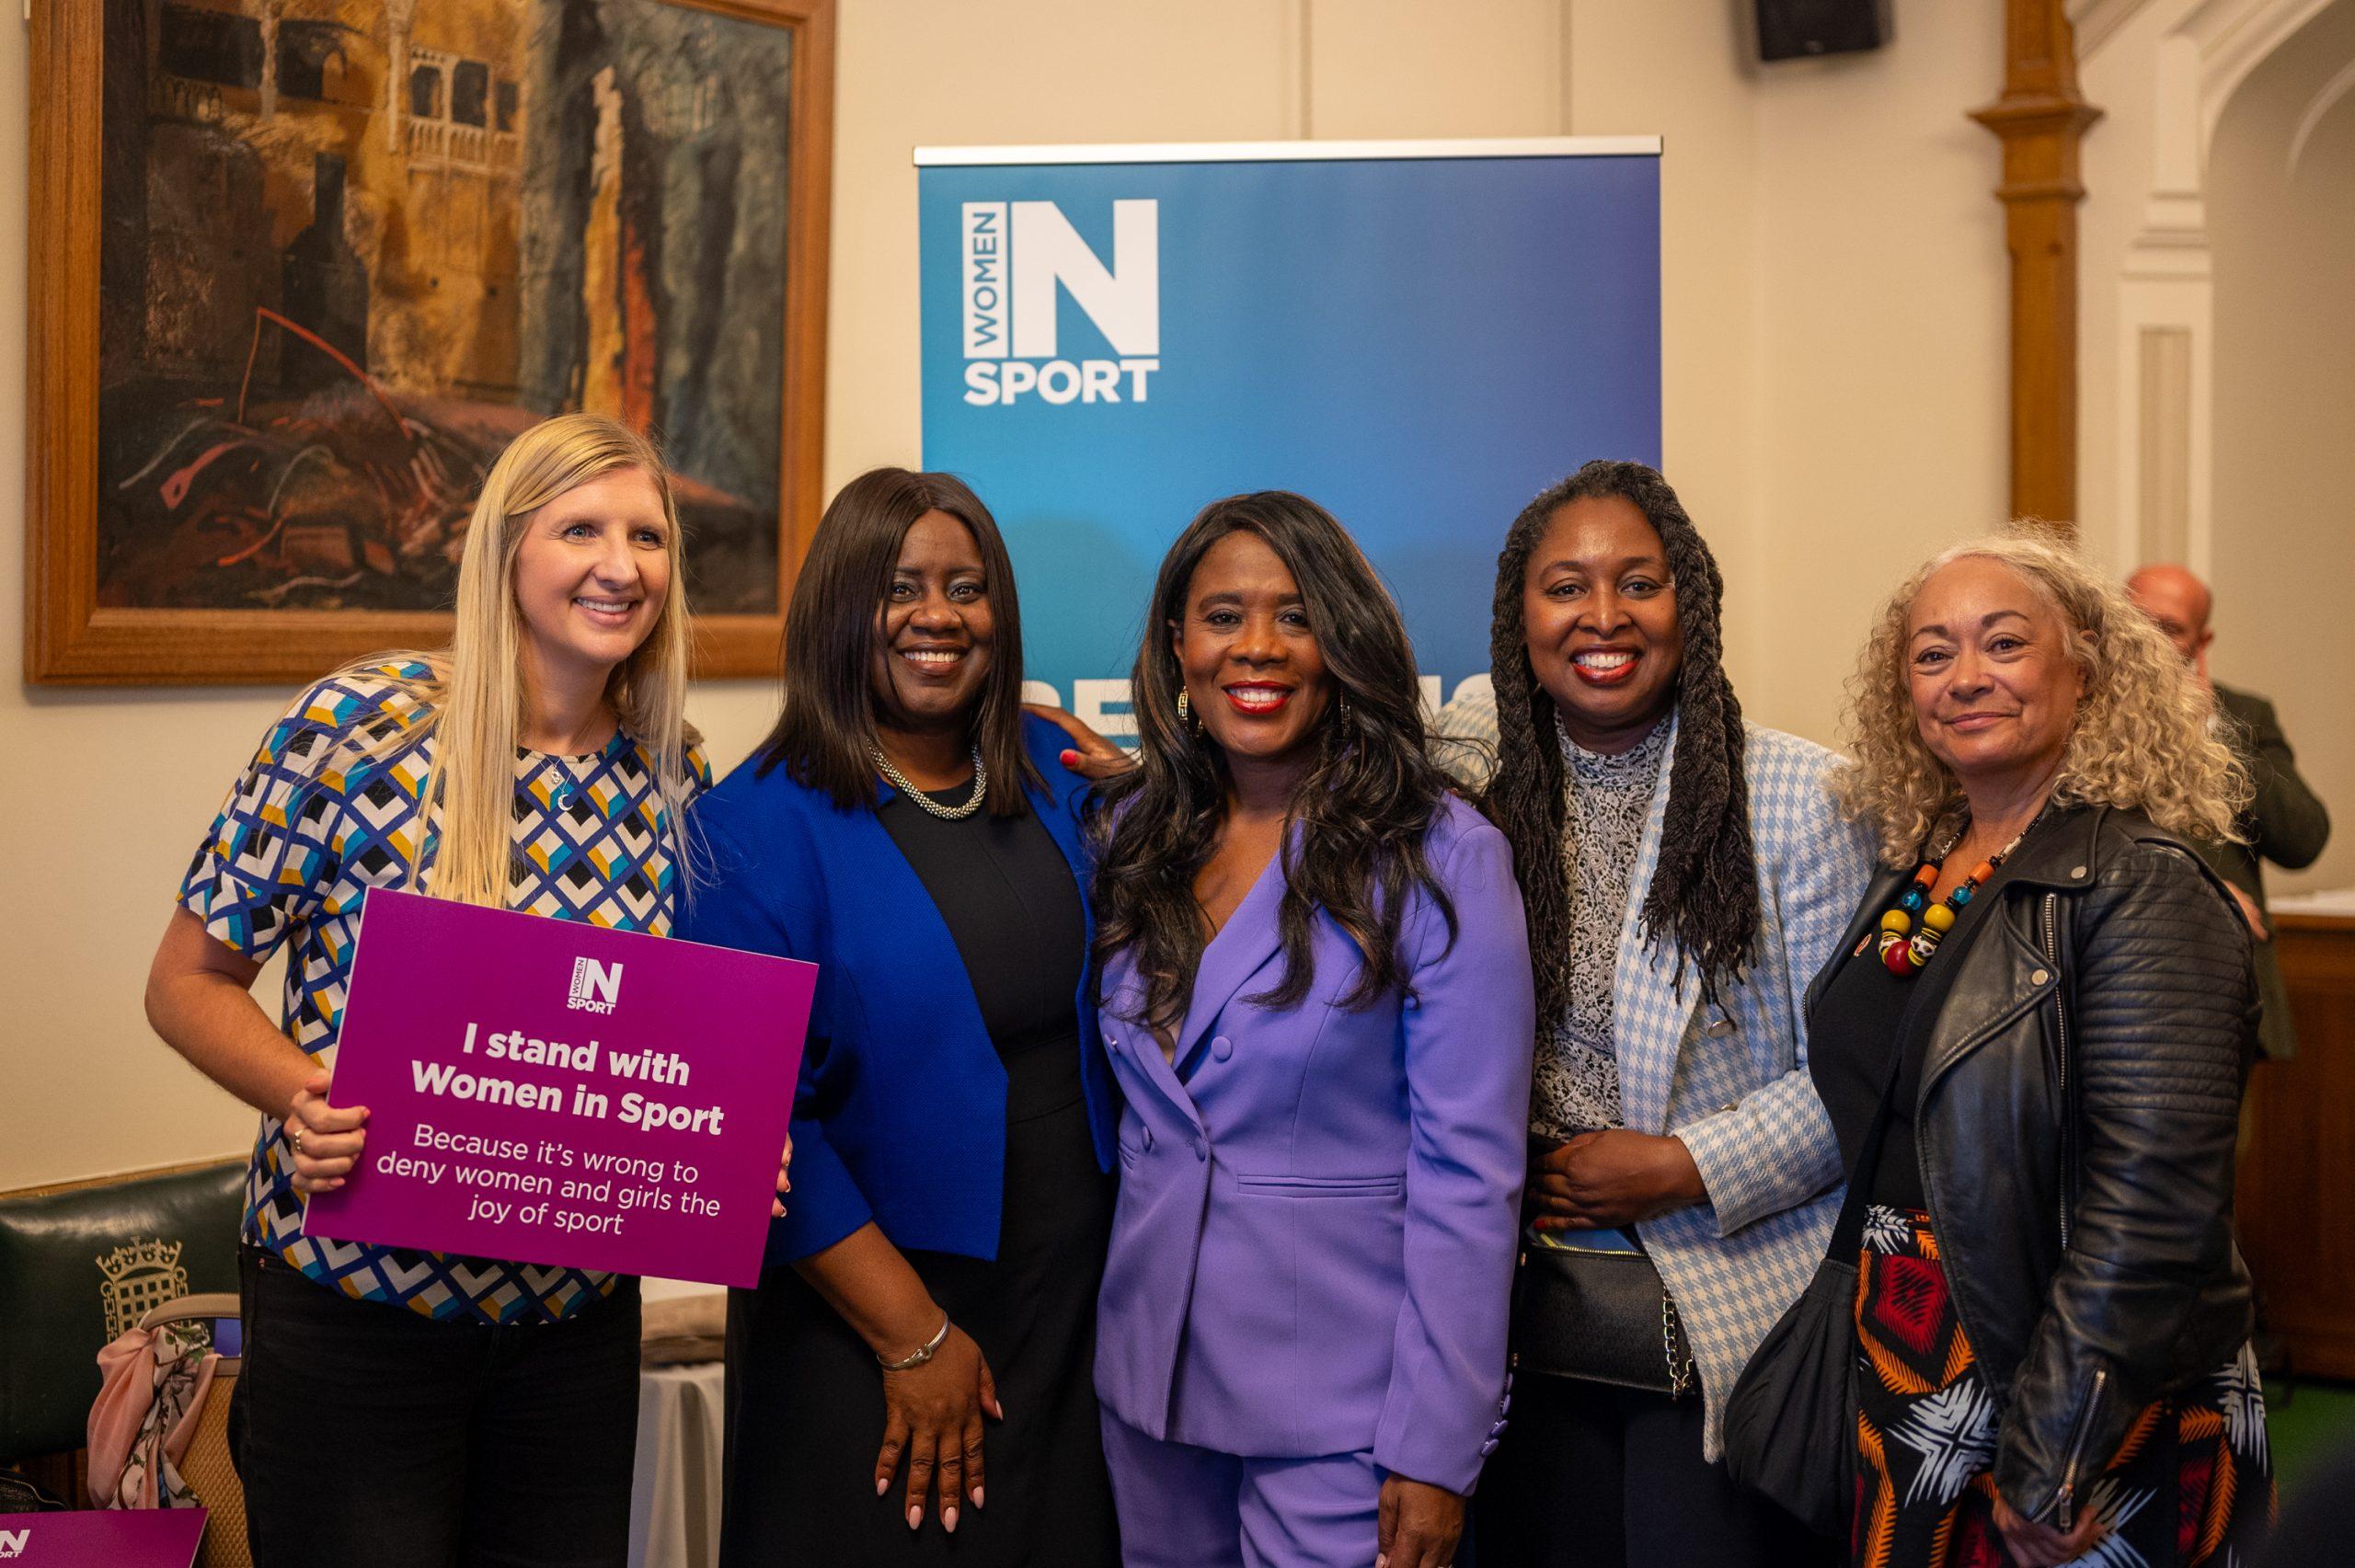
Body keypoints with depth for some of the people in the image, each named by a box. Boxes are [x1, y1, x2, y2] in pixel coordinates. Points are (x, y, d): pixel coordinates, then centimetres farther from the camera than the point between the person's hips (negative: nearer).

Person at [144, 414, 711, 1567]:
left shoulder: (675, 776, 1)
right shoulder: (354, 730, -12)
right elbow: (187, 981, -6)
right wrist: (305, 1095, -24)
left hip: (577, 1310, 4)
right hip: (355, 1306, -4)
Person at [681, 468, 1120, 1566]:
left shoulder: (1055, 777, 5)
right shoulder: (761, 826, -11)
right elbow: (752, 1115, -16)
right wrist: (914, 1338, -15)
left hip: (1073, 1300, 5)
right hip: (865, 1327, -4)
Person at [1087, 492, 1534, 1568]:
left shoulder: (1440, 857, -11)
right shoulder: (1134, 835, 5)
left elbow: (1468, 1174, -13)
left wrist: (1435, 1449, -15)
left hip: (1341, 1400, -4)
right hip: (1151, 1381, 5)